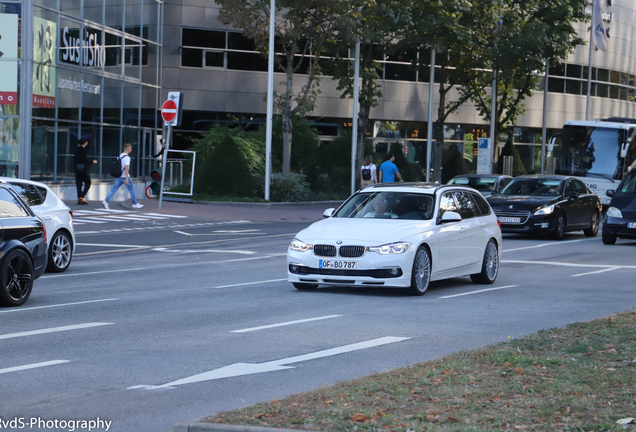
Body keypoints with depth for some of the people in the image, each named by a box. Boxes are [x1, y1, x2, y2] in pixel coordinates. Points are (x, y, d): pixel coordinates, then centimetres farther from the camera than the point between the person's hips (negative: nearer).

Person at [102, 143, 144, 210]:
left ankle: (106, 201, -8)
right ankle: (135, 204, 15)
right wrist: (127, 178, -23)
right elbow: (126, 168, -21)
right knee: (131, 189, 7)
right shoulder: (127, 157, -15)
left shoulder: (120, 156, 11)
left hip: (118, 176, 7)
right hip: (125, 176, -7)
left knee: (114, 189, 4)